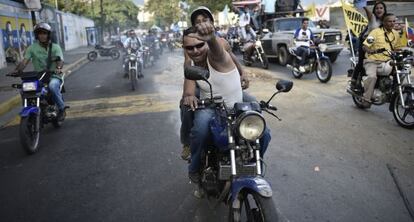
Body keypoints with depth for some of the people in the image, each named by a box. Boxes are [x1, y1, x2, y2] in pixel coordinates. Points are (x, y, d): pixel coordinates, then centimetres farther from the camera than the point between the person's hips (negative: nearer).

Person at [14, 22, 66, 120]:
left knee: (52, 86, -36)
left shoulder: (55, 47, 4)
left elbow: (60, 60, -11)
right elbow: (25, 60, -4)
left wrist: (58, 68, -35)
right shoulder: (32, 48, 8)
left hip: (53, 76, -3)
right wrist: (17, 70, -24)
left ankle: (61, 107, -14)